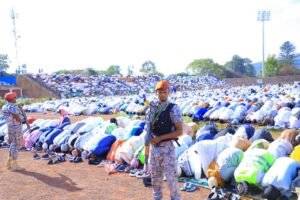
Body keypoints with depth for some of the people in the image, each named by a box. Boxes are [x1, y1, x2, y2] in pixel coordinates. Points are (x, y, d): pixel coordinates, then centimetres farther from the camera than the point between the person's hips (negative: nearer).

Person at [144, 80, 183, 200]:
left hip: (167, 148, -5)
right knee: (155, 179, 15)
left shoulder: (173, 109, -8)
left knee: (171, 179, -2)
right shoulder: (152, 109, 7)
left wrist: (160, 138, -18)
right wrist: (146, 152, 9)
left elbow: (179, 131, -14)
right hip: (154, 149, 5)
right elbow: (148, 131, 10)